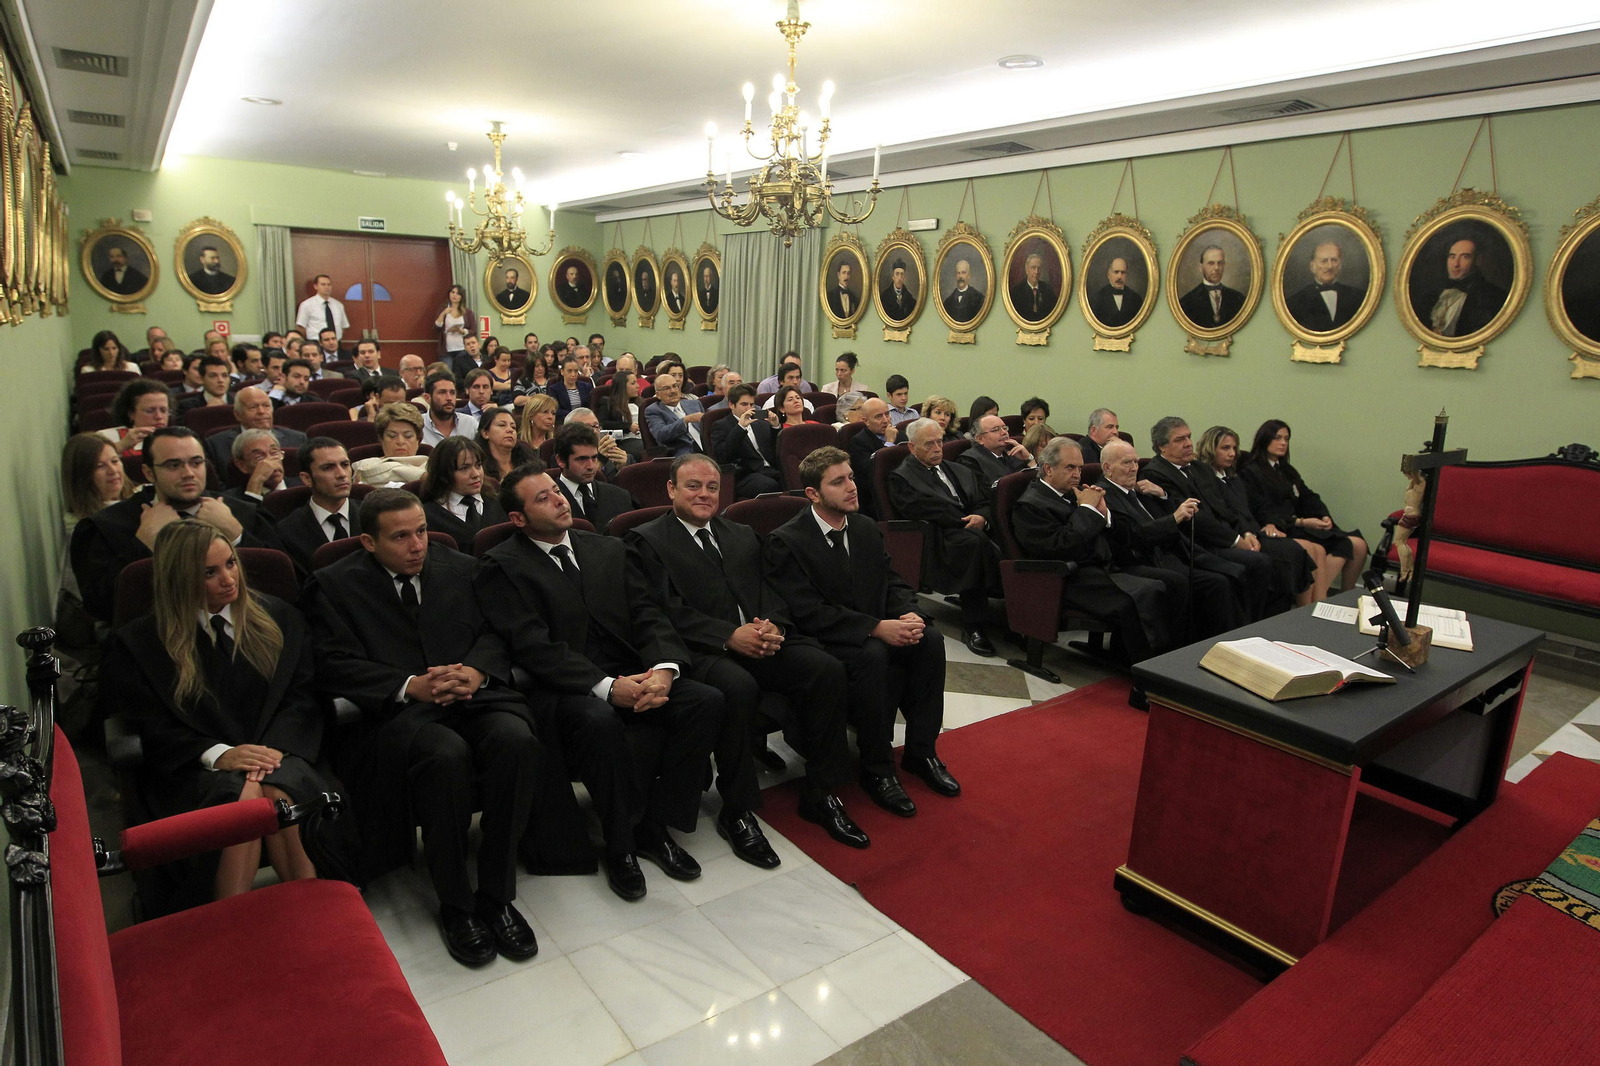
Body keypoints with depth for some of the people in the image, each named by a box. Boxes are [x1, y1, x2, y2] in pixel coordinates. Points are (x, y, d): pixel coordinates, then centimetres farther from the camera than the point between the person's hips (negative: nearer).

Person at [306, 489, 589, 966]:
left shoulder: (459, 567, 16)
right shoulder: (335, 585, 7)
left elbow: (493, 633, 13)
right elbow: (337, 666, -3)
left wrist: (476, 671, -10)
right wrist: (412, 686, -17)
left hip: (473, 695, 3)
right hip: (397, 709, -3)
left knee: (516, 740, -30)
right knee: (447, 754, -36)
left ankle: (497, 896, -15)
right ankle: (454, 905, -15)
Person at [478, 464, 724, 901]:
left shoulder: (610, 550, 15)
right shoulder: (502, 566, -1)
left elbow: (648, 616, 7)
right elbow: (533, 647, -12)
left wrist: (663, 669, -15)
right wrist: (606, 686, -22)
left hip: (632, 677, 5)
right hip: (564, 690, -5)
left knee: (706, 700, -18)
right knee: (599, 720, -37)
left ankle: (655, 826, -4)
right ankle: (620, 846, -14)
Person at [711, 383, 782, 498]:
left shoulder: (761, 422, 26)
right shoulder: (721, 426, 10)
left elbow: (777, 450, 21)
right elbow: (720, 455, -8)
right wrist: (740, 427, -11)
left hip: (773, 470, 5)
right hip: (746, 475, -5)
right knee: (770, 485, -38)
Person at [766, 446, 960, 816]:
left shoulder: (866, 528, 9)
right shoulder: (786, 542, -13)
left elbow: (893, 582, 10)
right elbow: (809, 614, -20)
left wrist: (909, 614, -15)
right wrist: (877, 628, -27)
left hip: (877, 630, 6)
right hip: (821, 641, -6)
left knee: (931, 639, -19)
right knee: (872, 655, -35)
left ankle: (921, 751, -5)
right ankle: (877, 770, -17)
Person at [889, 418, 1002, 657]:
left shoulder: (961, 471, 30)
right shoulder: (902, 477, 10)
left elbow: (986, 502, 19)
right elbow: (927, 511, -6)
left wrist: (982, 517, -5)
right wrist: (966, 521, -9)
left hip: (975, 528, 6)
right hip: (938, 537, -5)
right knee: (975, 541, -38)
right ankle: (972, 627, -32)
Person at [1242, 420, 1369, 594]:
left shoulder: (1287, 470, 24)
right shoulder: (1252, 472, -2)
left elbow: (1309, 498, 14)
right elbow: (1263, 512, -12)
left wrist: (1325, 516, -6)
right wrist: (1301, 522, -20)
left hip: (1301, 526, 8)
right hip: (1282, 531, -8)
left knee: (1359, 545, -10)